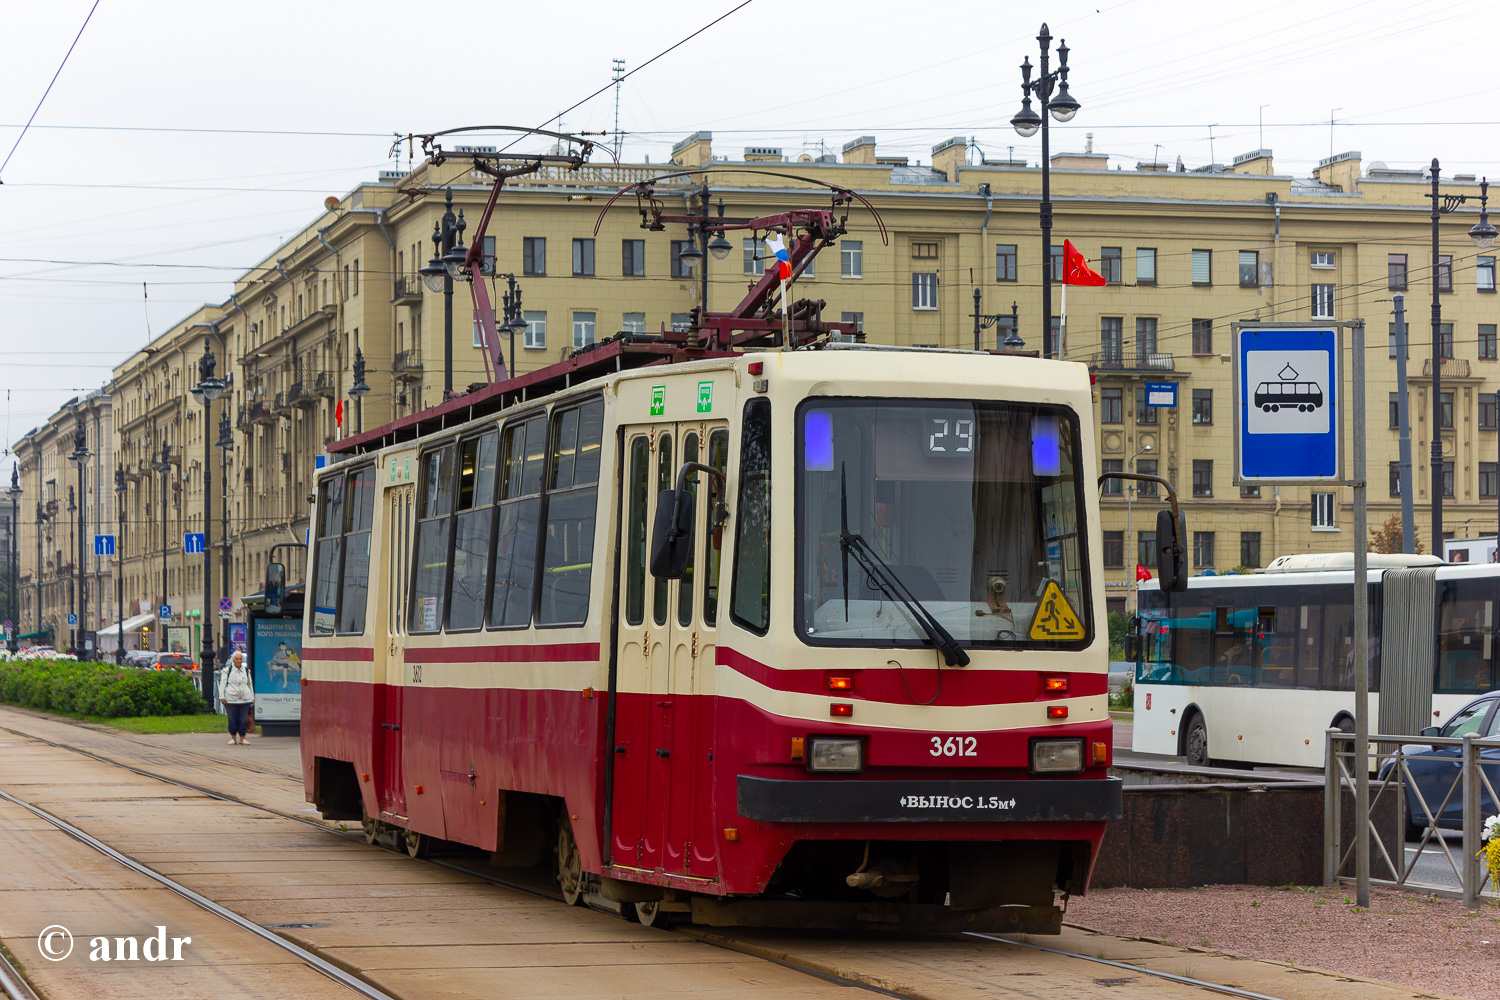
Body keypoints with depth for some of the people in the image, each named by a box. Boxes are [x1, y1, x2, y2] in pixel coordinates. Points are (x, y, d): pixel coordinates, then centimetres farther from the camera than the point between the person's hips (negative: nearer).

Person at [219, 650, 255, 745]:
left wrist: (252, 698, 18)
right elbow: (222, 684, 3)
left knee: (243, 720, -1)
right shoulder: (227, 670, 4)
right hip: (231, 700, -3)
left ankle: (242, 738, 8)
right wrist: (222, 697, -5)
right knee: (232, 719, -1)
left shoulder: (246, 671, 15)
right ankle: (233, 737, 12)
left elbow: (250, 685, 21)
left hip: (244, 699, 3)